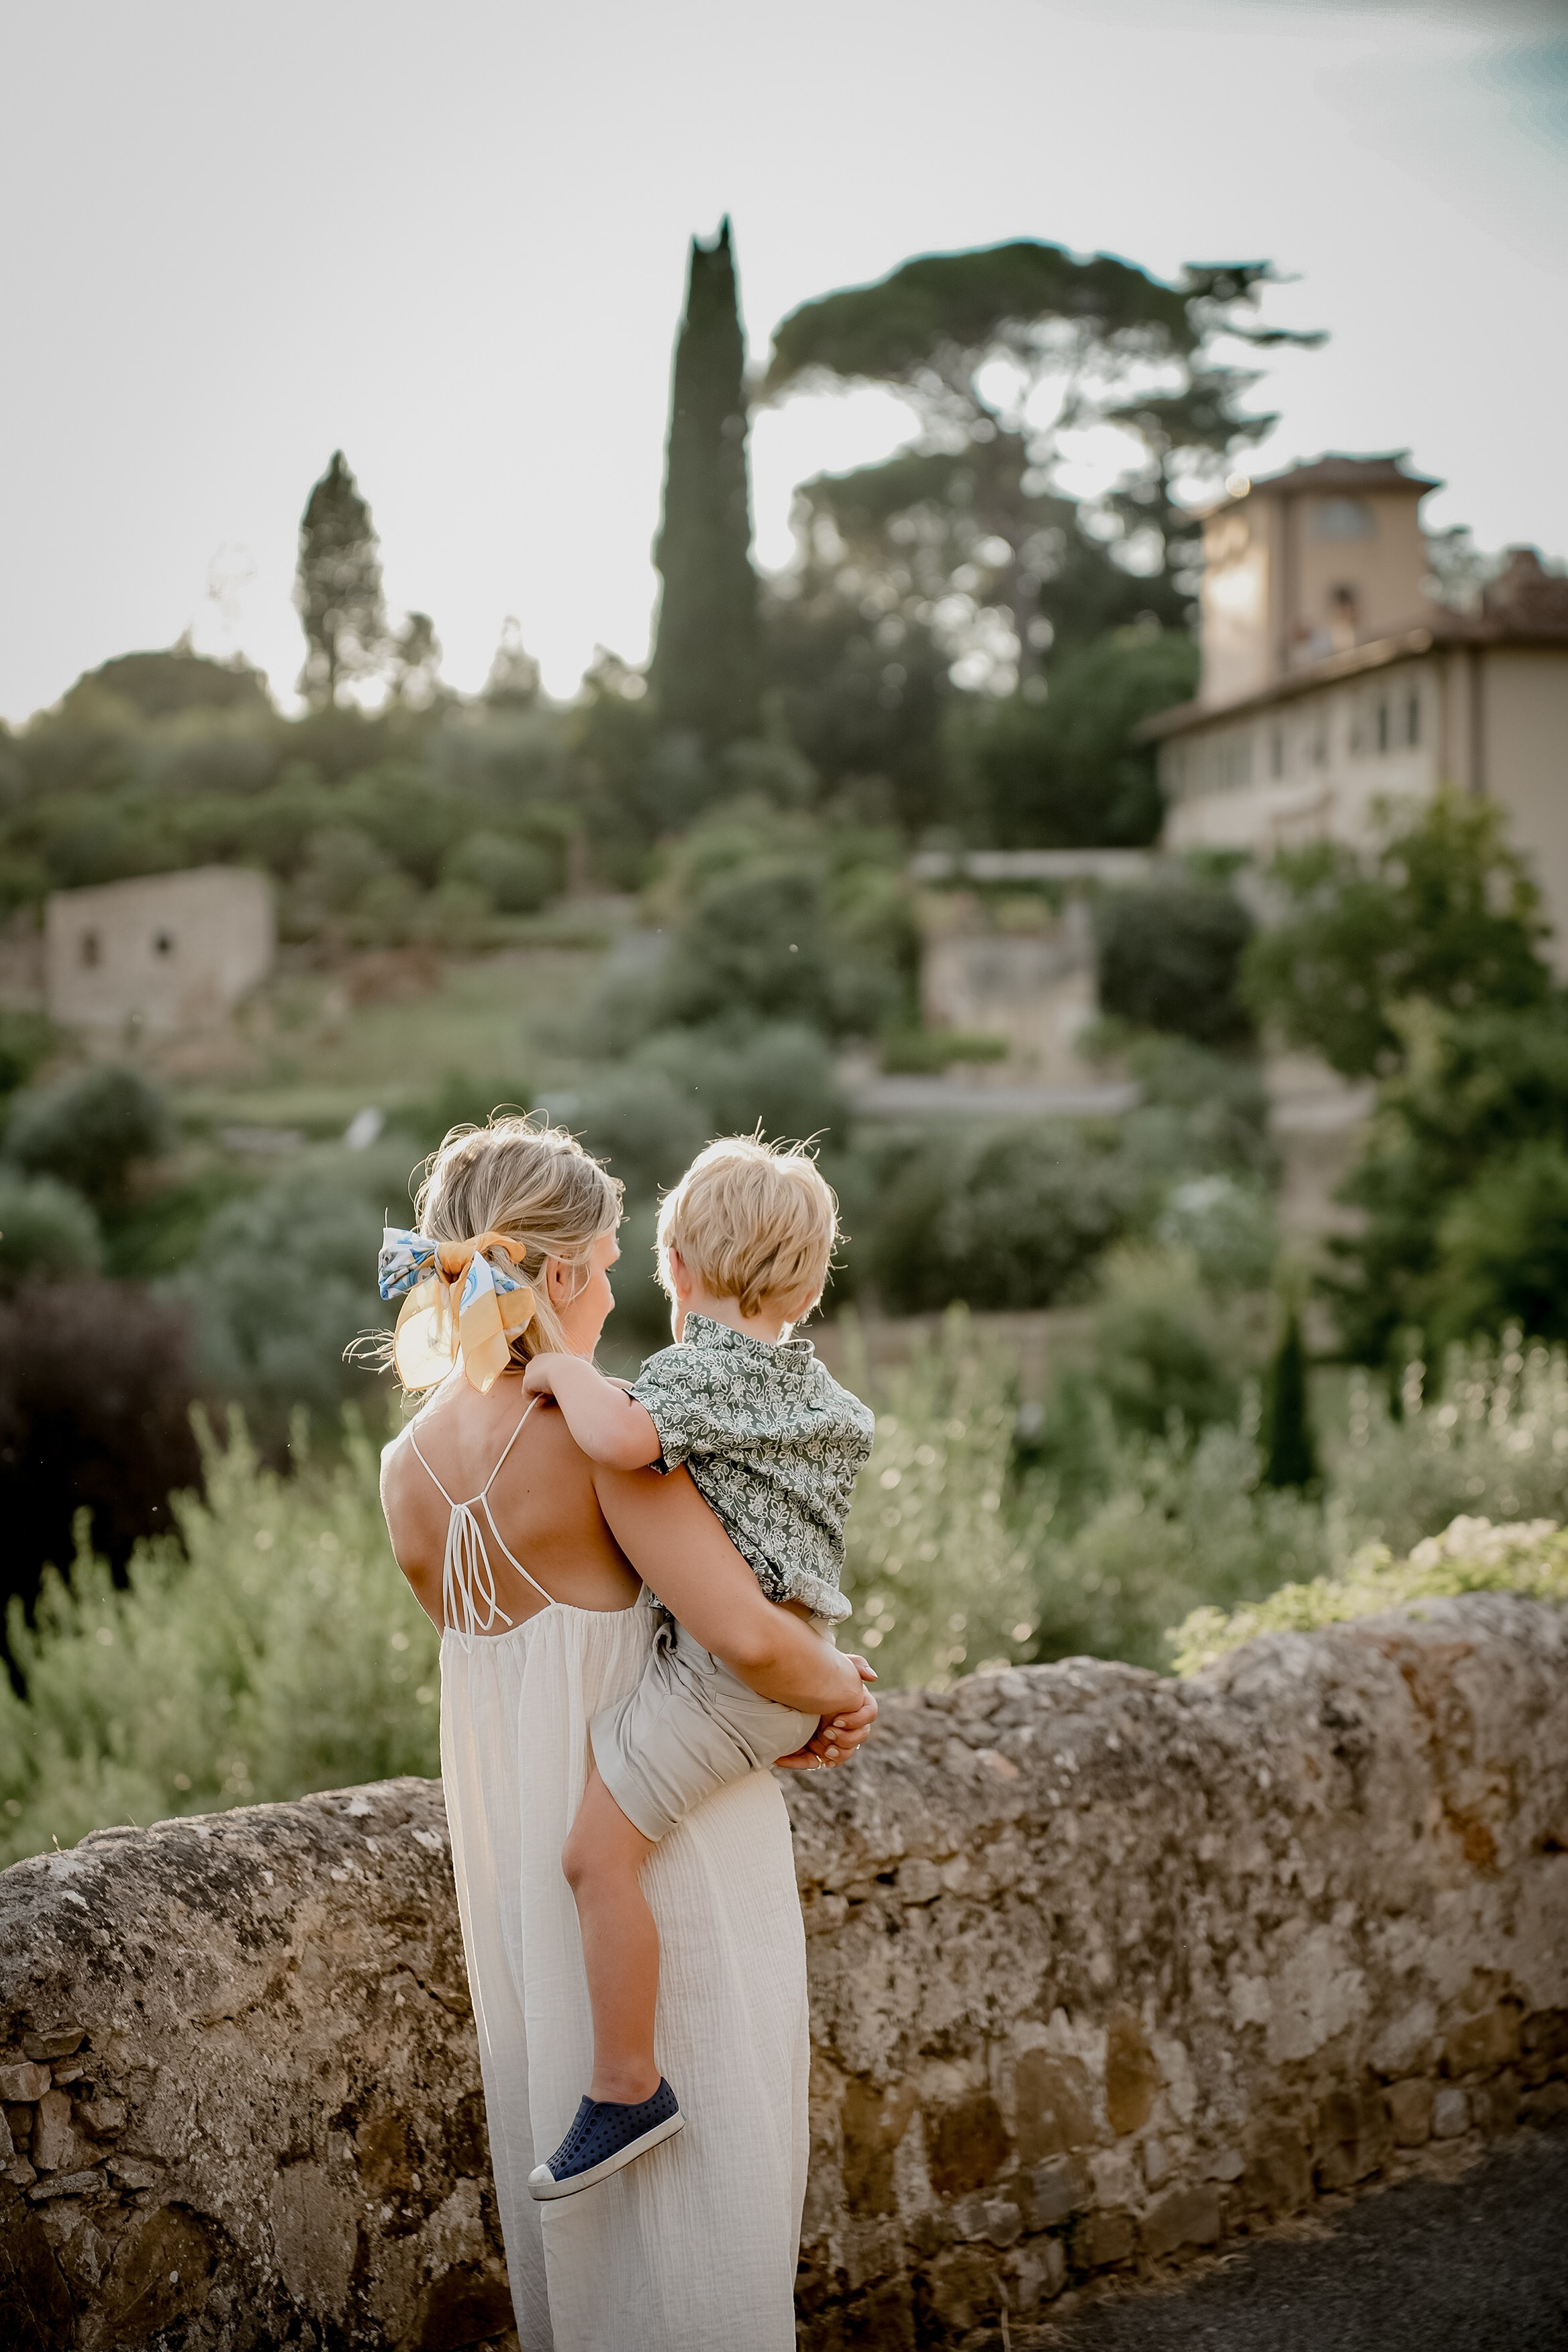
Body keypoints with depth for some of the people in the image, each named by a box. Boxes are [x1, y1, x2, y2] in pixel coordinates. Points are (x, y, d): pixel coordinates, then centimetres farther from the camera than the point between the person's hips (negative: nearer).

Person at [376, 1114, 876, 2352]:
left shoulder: (408, 1470, 1)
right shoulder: (597, 1434, -21)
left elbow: (554, 1677, 6)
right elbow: (746, 1636, -28)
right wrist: (838, 1689, -7)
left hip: (514, 1851, 7)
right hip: (668, 1835, -7)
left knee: (564, 2128, 21)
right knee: (699, 2147, 7)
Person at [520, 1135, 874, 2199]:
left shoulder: (701, 1371, -15)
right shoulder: (821, 1391, 14)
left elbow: (622, 1437, -35)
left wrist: (566, 1374, -16)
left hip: (725, 1662, -10)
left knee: (599, 1852, -9)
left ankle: (627, 2089, -5)